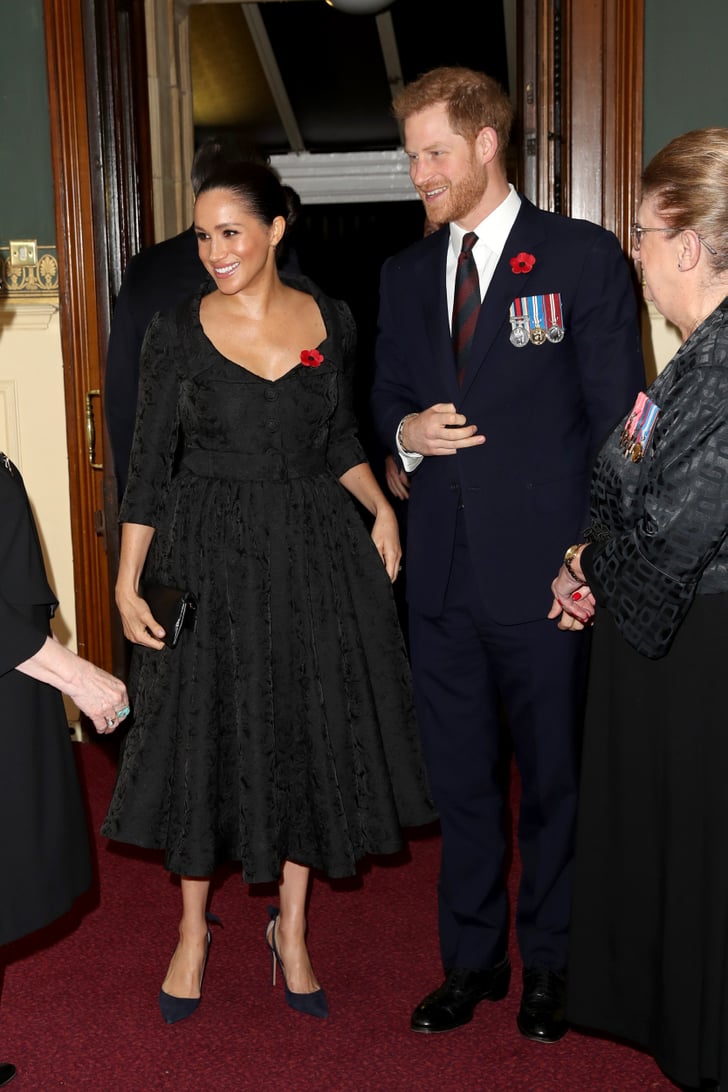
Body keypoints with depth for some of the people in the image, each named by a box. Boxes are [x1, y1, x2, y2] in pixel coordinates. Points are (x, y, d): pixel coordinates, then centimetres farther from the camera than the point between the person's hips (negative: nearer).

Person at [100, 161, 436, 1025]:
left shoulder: (329, 320, 1)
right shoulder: (177, 332, -5)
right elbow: (148, 465, -3)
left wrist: (381, 509, -1)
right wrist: (127, 583, -8)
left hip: (316, 549, 2)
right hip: (211, 555, -2)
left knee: (311, 733, 9)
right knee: (203, 736, 6)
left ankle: (291, 927, 28)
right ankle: (193, 929, 27)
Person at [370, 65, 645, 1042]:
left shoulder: (584, 257, -3)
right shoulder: (406, 274, 12)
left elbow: (616, 416, -4)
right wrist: (407, 431, -4)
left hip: (544, 574, -4)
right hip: (443, 574, 5)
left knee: (554, 779, 9)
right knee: (461, 782, 14)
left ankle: (549, 967, 29)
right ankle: (472, 960, 32)